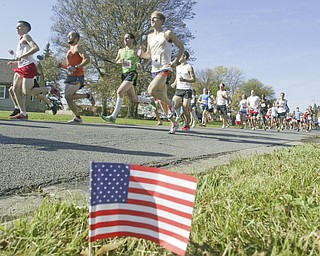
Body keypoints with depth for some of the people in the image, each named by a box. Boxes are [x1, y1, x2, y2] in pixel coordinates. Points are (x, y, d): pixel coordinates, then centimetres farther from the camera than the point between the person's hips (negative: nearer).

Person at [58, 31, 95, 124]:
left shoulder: (78, 47, -4)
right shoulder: (70, 50, 23)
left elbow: (87, 59, -18)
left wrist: (76, 67, -25)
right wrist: (62, 66, 9)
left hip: (77, 77, -9)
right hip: (70, 77, 9)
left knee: (68, 96, -15)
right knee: (68, 98, 2)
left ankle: (88, 95, 3)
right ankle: (78, 118, 10)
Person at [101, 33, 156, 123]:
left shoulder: (136, 51, -1)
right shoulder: (121, 51, 14)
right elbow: (116, 61, 24)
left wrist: (140, 64, -18)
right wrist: (119, 62, 0)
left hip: (132, 73, -7)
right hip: (124, 74, 7)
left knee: (119, 92, -23)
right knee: (133, 99, 9)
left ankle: (113, 116, -21)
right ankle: (150, 99, 36)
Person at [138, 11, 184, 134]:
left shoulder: (168, 34, 0)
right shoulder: (150, 36, 16)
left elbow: (181, 48, 4)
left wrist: (175, 61, -10)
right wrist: (141, 55, -2)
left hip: (165, 69, -6)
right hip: (154, 70, 7)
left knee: (151, 90, -28)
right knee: (162, 99, 7)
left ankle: (171, 104, -2)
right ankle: (174, 123, 20)